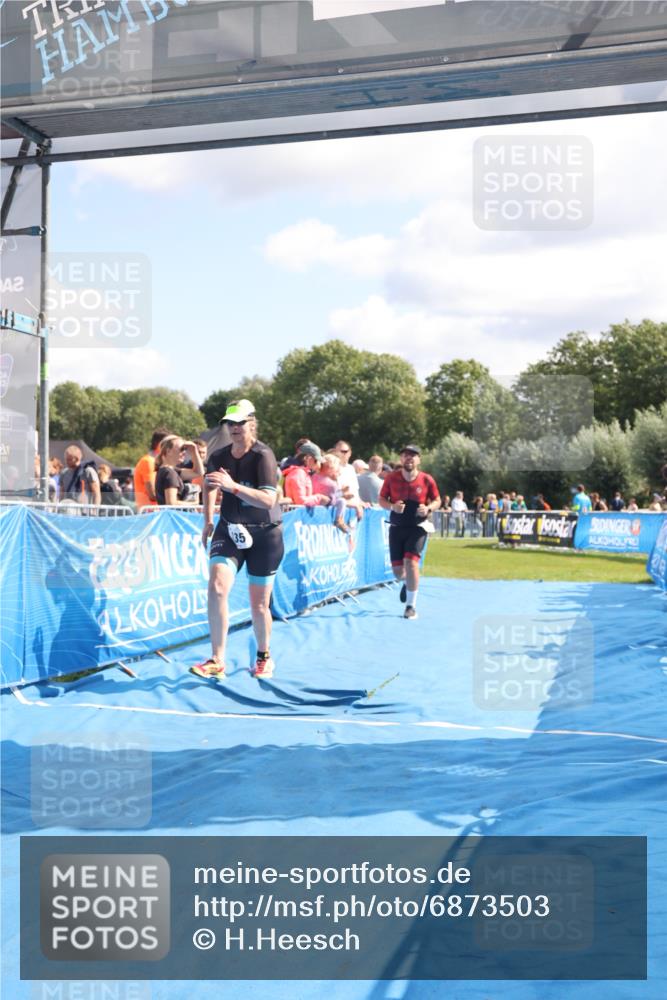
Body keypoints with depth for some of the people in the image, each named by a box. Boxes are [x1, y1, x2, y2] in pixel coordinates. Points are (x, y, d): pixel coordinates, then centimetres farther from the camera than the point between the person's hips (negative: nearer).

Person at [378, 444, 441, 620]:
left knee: (411, 562, -18)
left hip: (417, 527, -2)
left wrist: (428, 508, -16)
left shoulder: (427, 480, -6)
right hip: (397, 527, 2)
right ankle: (407, 583, 46)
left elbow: (437, 501, 6)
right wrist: (392, 506, -17)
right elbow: (382, 499, 4)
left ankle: (411, 606, -6)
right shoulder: (392, 478, -4)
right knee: (397, 569, 5)